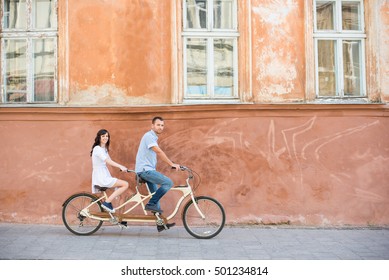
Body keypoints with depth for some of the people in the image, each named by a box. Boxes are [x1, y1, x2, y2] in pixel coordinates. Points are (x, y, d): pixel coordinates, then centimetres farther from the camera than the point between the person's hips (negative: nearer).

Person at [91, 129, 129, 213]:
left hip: (105, 176, 9)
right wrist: (120, 166, -39)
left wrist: (122, 167, -2)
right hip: (101, 178, -9)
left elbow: (109, 161, 11)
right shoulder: (97, 149, -12)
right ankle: (107, 203, -13)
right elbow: (108, 161, -28)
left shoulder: (104, 149, 20)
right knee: (125, 184, -14)